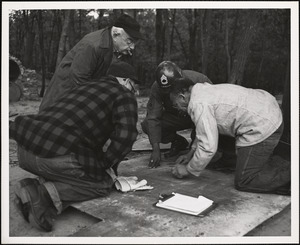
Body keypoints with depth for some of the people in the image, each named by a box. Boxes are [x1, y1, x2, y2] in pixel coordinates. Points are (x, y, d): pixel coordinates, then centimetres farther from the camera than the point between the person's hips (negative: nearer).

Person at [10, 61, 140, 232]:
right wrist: (108, 165, 3)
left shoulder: (86, 87, 29)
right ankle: (46, 195, -11)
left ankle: (35, 187, 3)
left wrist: (102, 161, 35)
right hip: (56, 156, -8)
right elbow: (125, 135, -11)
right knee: (104, 183, 9)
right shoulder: (125, 96, 5)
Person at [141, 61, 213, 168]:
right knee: (147, 125, -18)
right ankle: (179, 143, 5)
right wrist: (156, 149, -29)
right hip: (176, 116, 4)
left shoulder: (199, 80, -32)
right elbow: (153, 117, -21)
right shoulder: (156, 88, -22)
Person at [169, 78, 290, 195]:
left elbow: (208, 147, -19)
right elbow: (206, 130, 27)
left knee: (243, 182, -4)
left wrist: (188, 170, -4)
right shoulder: (206, 89, 14)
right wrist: (191, 153, 28)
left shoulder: (199, 105, -18)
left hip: (262, 127, -10)